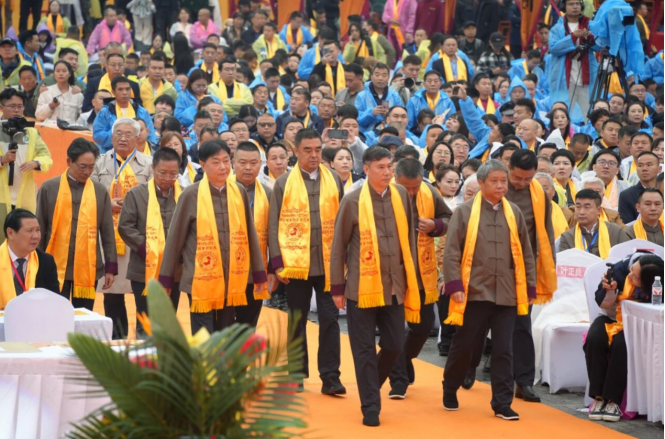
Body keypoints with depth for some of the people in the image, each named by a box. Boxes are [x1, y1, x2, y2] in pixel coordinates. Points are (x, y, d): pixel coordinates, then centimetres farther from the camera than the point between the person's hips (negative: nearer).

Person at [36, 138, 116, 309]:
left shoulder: (100, 191, 4)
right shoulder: (49, 188, 0)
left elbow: (107, 232, 7)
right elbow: (40, 229, 4)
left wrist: (111, 266, 4)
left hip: (88, 268, 1)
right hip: (56, 268, -1)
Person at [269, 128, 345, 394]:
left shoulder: (334, 181, 5)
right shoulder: (283, 184, 1)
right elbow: (274, 226, 0)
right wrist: (277, 262, -6)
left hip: (328, 264, 1)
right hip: (296, 263, -1)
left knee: (329, 319, -1)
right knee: (297, 321, 9)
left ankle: (330, 377, 3)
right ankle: (297, 375, 19)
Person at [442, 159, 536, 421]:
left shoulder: (514, 213, 6)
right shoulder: (464, 212, -3)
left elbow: (525, 253, 12)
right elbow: (452, 252, -4)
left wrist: (530, 288, 9)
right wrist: (455, 285, -11)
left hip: (507, 294, 2)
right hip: (474, 292, -2)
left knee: (504, 351, 3)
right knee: (463, 346, 8)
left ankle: (502, 404, 10)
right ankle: (449, 391, 29)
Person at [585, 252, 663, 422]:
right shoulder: (621, 269, -18)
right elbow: (604, 304, -5)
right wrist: (609, 291, -25)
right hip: (613, 319, 3)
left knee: (621, 344, -34)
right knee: (594, 339, -28)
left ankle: (613, 400, -26)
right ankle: (598, 397, -23)